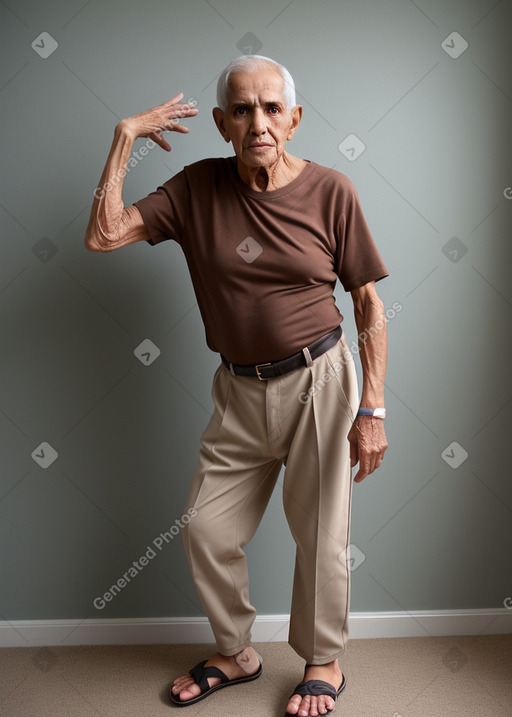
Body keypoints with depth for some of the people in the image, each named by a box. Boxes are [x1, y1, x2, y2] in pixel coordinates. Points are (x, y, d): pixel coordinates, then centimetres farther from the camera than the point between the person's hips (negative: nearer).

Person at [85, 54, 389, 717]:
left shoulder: (331, 191, -8)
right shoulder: (198, 188, -2)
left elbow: (369, 303, -5)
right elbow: (102, 236, -9)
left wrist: (372, 408, -10)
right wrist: (125, 137, -9)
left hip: (316, 380, -3)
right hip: (240, 391, 3)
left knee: (320, 533, 7)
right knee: (206, 530, 10)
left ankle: (323, 664, 35)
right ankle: (235, 654, 37)